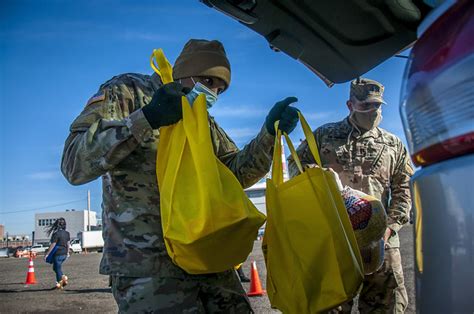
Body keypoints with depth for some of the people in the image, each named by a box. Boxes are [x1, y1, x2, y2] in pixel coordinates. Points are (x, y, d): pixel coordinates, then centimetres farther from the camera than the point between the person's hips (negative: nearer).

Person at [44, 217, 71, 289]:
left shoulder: (56, 234, -17)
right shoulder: (66, 233, 3)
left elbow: (52, 245, -17)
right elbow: (68, 244, 10)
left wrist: (46, 254, -11)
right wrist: (67, 253, 22)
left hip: (58, 254, -7)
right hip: (64, 254, 7)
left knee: (57, 269, 6)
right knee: (55, 267, 24)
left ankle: (59, 283, 11)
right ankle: (63, 277, 11)